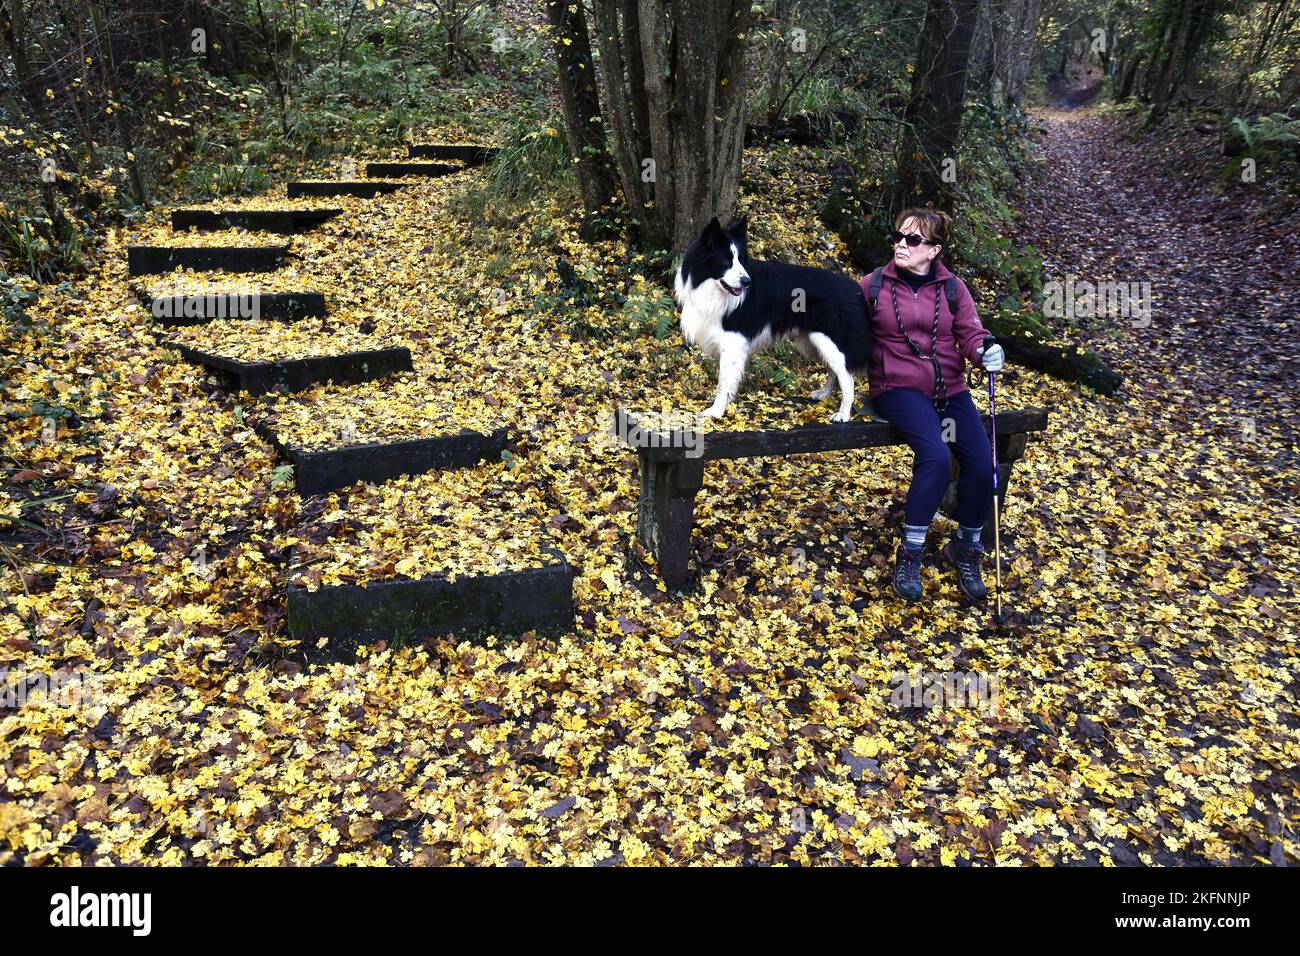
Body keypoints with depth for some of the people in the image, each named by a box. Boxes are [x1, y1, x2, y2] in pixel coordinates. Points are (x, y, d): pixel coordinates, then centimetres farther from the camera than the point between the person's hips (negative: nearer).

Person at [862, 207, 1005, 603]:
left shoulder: (953, 289, 9)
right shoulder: (874, 286, 4)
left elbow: (970, 333, -2)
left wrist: (986, 352, -22)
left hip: (950, 389, 4)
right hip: (899, 388, -4)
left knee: (983, 464, -14)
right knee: (936, 456, -30)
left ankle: (965, 548, 12)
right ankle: (909, 554, -16)